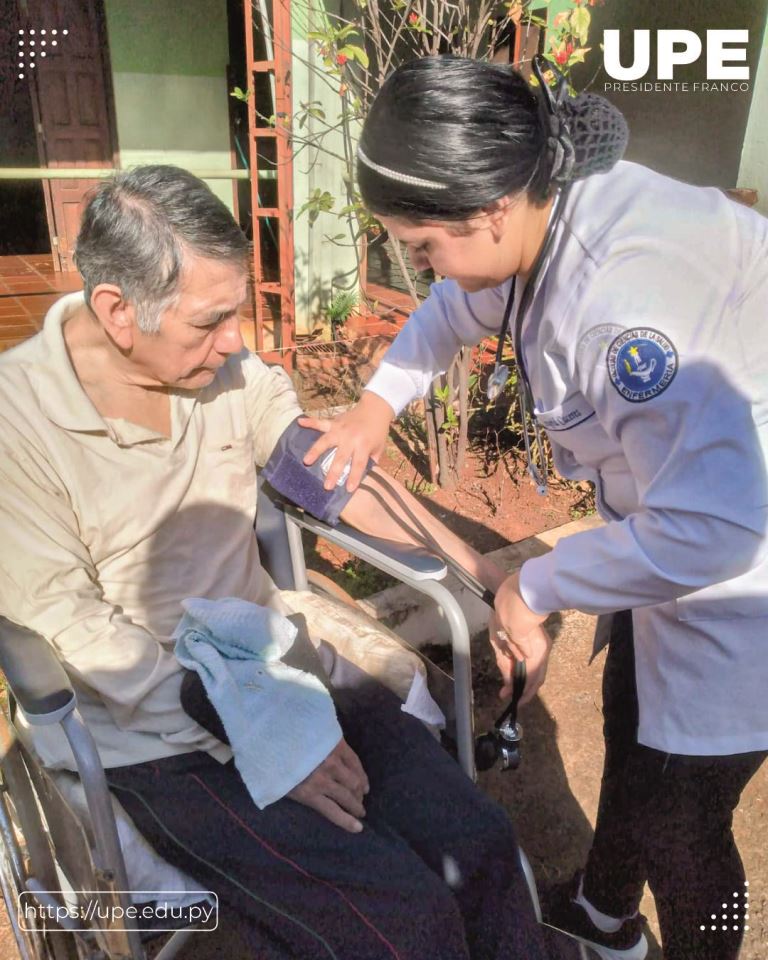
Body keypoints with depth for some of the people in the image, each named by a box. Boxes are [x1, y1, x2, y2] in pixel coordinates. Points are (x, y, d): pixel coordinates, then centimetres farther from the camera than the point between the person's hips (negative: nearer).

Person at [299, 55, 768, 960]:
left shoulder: (625, 296, -37)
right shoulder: (545, 210, -8)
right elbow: (462, 302, 13)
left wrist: (535, 588, -24)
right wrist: (377, 402, 4)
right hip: (667, 523, 9)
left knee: (676, 823, 4)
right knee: (630, 723, 25)